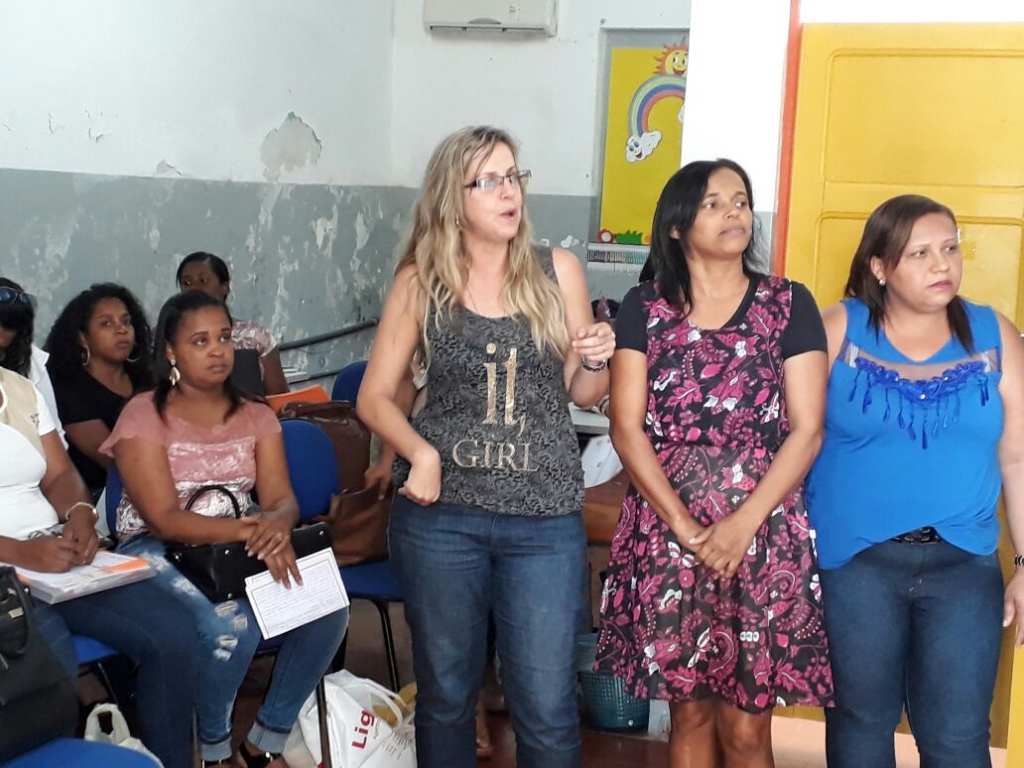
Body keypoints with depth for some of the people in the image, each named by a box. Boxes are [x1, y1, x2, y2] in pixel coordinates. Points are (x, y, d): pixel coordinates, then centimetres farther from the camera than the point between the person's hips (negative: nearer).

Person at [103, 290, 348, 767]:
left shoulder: (256, 416, 9)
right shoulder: (145, 415, -6)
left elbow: (281, 499, -2)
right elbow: (163, 518, -15)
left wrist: (275, 525, -29)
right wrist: (251, 530, -30)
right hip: (160, 552, -4)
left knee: (328, 609, -21)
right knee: (230, 626, -34)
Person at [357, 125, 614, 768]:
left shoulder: (558, 272, 2)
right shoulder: (421, 282, 0)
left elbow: (581, 393, 10)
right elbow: (376, 396, 3)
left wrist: (597, 360, -12)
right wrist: (422, 454, -13)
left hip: (546, 518, 0)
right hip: (439, 513, 0)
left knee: (547, 706, 2)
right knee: (445, 692, 14)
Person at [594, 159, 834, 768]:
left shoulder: (790, 305, 3)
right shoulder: (645, 309, 5)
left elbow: (807, 431, -3)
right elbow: (627, 428, -1)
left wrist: (741, 525, -12)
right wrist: (685, 526, -10)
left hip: (764, 537, -1)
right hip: (667, 537, 1)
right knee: (689, 709, 9)